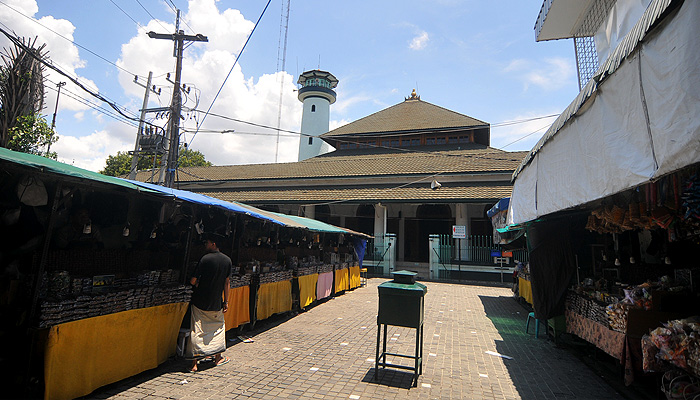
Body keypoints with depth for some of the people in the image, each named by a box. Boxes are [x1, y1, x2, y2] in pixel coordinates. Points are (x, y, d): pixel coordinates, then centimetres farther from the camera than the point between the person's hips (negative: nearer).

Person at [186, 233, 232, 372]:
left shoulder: (205, 259, -14)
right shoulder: (227, 260, 0)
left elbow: (193, 281, -13)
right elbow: (227, 282, 5)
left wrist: (199, 285, 10)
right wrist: (226, 302, 11)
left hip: (200, 302, -3)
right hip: (216, 303, 3)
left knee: (197, 331, 6)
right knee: (218, 327, 20)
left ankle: (194, 363, 10)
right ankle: (218, 357, 29)